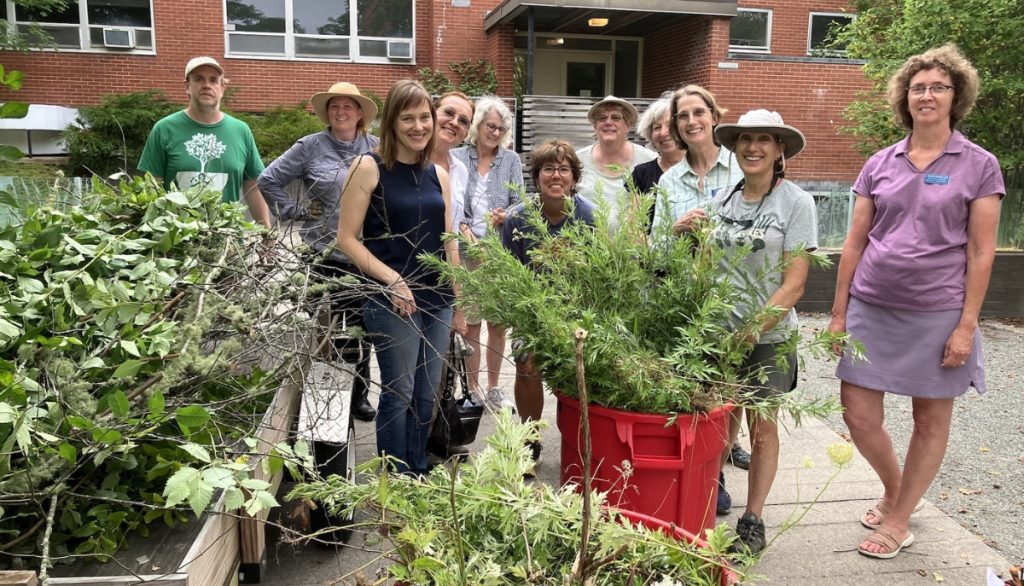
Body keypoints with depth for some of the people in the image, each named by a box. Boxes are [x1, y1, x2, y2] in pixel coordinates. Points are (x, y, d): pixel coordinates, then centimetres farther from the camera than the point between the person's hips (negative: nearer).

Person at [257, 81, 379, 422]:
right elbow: (268, 181, 4)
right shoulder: (311, 147, 1)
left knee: (360, 329, 8)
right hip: (324, 254, -2)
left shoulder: (376, 148, 7)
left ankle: (359, 395, 21)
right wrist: (295, 211, -1)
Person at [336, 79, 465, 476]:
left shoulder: (438, 174, 11)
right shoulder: (369, 168, -5)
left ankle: (418, 478, 27)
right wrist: (392, 279, -17)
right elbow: (347, 239, -8)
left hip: (437, 301, 5)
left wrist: (459, 304, 12)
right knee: (399, 394, 1)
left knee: (426, 395, 12)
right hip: (392, 301, -5)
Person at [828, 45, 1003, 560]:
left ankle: (898, 521, 25)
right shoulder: (879, 164, 6)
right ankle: (893, 489, 33)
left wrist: (966, 325, -9)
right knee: (859, 417, 4)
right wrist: (838, 312, 5)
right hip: (871, 308, 3)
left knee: (931, 421, 8)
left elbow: (981, 253, -3)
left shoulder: (979, 166, -1)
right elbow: (855, 242, 7)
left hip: (937, 314, -2)